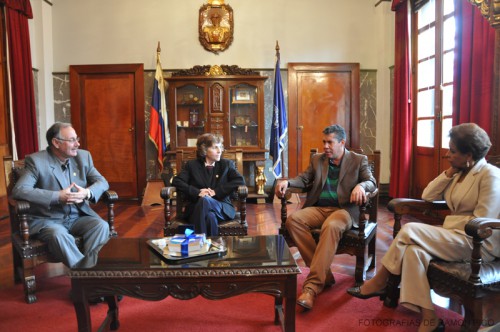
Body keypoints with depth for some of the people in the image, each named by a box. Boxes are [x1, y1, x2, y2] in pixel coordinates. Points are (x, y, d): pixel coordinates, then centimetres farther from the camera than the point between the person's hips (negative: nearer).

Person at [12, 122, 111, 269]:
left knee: (102, 226, -25)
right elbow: (19, 190, -20)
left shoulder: (83, 156, 4)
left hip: (78, 216, 4)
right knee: (59, 235, -36)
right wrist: (58, 196, -27)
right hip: (47, 219, -4)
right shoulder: (36, 161, -9)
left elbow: (102, 182, 4)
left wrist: (87, 192, -20)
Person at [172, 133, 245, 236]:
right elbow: (176, 181, 2)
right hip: (196, 207, 0)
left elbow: (240, 181, -1)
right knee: (210, 216, -38)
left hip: (222, 207, 0)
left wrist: (216, 192, -11)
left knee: (204, 200, -36)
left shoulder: (226, 164, 14)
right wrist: (197, 192, -13)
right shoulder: (192, 165, 14)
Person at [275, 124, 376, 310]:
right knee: (293, 220, -28)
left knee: (331, 226, -39)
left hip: (343, 209, -4)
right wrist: (287, 182, -7)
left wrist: (361, 186, -24)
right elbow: (304, 179, 15)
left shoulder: (358, 160, 10)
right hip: (318, 208, 4)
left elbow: (371, 182, 1)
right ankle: (324, 274, -20)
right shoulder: (317, 159, 19)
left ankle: (313, 286, -37)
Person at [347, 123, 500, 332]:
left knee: (410, 230, -23)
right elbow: (428, 197, 8)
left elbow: (481, 223, -19)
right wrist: (449, 172, 1)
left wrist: (447, 222, -13)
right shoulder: (460, 171, 14)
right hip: (456, 237, 8)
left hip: (478, 242, -7)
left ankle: (378, 283, -12)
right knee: (415, 250, -23)